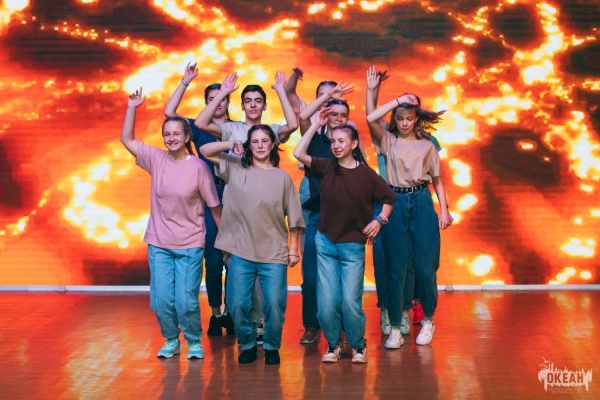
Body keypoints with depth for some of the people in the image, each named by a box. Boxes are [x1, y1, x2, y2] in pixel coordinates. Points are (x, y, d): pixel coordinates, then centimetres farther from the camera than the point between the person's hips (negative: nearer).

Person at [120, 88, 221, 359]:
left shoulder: (198, 167, -8)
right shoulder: (156, 159, 1)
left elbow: (214, 206, -4)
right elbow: (126, 139, 3)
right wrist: (132, 108, -6)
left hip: (190, 245, -3)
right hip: (159, 243, 3)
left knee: (186, 301, -3)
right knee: (161, 300, 3)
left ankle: (194, 341, 21)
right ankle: (171, 340, 27)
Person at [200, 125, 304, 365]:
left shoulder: (282, 177, 4)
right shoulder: (236, 168, 8)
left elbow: (293, 217, 4)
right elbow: (205, 151, 7)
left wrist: (293, 249, 1)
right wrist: (233, 144, -2)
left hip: (274, 254, -1)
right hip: (241, 251, 1)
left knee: (274, 304, -3)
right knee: (238, 304, 0)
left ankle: (272, 347, 18)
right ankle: (247, 345, 21)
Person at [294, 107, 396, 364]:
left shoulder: (366, 174, -5)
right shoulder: (327, 167, 1)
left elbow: (388, 199, 7)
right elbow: (299, 153, -11)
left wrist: (380, 219, -9)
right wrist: (317, 125, -7)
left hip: (353, 246, -2)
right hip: (325, 242, 2)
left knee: (351, 302, -6)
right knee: (327, 303, 0)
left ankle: (358, 346, 18)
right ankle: (333, 345, 21)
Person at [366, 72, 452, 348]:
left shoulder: (427, 146, 12)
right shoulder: (388, 141, 9)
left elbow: (437, 180, 12)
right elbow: (371, 118, -8)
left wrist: (444, 210, 2)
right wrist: (398, 99, -3)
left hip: (422, 204, 0)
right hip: (395, 204, 0)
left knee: (425, 267, -1)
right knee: (395, 269, 2)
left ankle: (428, 321, 19)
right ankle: (395, 329, 8)